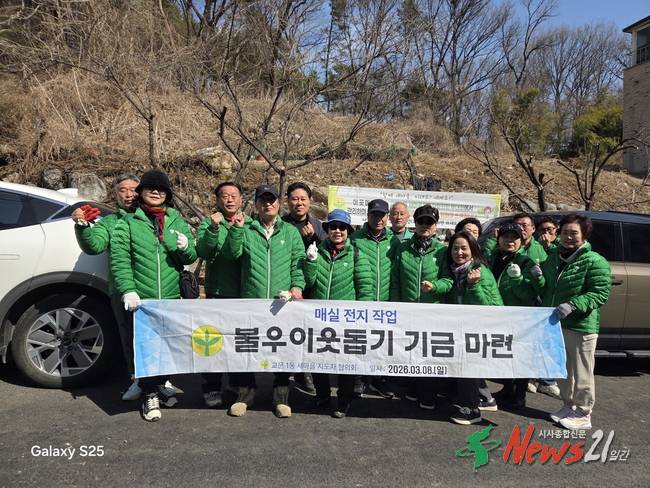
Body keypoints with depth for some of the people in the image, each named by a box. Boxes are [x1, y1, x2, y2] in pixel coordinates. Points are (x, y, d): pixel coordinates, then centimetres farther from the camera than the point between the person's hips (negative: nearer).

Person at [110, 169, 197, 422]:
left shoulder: (177, 221, 10)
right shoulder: (128, 223, 2)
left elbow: (191, 258, 9)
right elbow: (119, 260, -6)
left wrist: (185, 247, -14)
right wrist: (128, 290, -18)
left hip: (173, 298, 3)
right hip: (141, 299, -3)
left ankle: (160, 384, 34)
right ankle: (151, 396, 16)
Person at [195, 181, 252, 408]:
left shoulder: (251, 224, 5)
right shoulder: (208, 223, 3)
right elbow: (203, 253, -10)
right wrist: (213, 229, -24)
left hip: (245, 293, 1)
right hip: (217, 292, -1)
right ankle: (211, 389, 17)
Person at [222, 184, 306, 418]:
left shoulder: (291, 232, 10)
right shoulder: (246, 231, 9)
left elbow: (298, 262, 4)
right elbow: (232, 253, -4)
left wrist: (297, 285, -10)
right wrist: (236, 229, -14)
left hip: (283, 302, 0)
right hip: (251, 301, 0)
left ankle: (281, 398, 20)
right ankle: (245, 394, 22)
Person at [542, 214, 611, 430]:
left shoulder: (595, 262, -11)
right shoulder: (553, 257, 13)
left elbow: (600, 293, -18)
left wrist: (573, 305, -29)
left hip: (581, 326, -7)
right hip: (554, 324, 7)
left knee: (581, 373, 4)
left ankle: (583, 414, 19)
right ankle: (568, 406, 35)